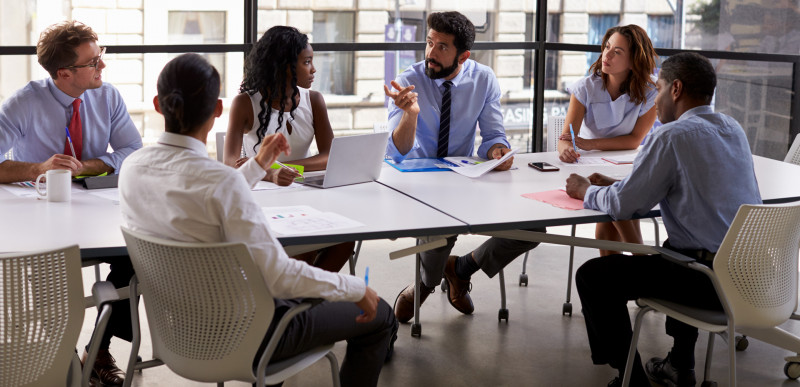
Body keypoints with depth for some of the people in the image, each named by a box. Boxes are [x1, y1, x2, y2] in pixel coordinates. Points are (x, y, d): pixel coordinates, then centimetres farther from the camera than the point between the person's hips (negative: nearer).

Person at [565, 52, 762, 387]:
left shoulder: (672, 136, -14)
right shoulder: (733, 129, 12)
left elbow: (623, 205, -13)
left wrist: (586, 191, 9)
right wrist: (614, 185, 20)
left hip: (714, 281, -9)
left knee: (592, 277, 0)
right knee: (671, 249, 39)